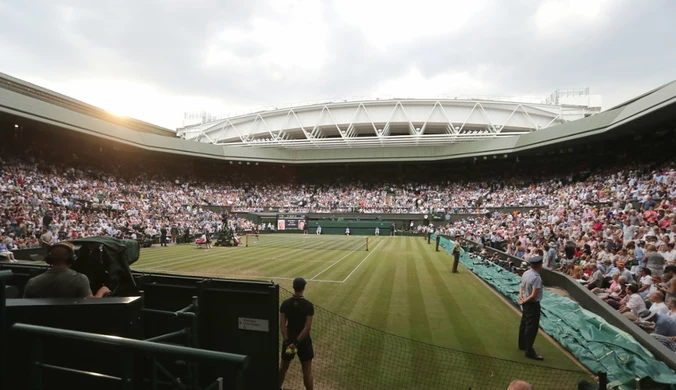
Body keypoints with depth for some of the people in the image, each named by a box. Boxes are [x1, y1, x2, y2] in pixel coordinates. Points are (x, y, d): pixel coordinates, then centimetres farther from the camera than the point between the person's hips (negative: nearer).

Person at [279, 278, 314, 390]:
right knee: (307, 371, 8)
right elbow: (307, 327, -20)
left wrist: (287, 341, -10)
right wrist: (297, 342, -17)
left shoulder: (285, 304, -7)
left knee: (283, 367, 22)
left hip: (289, 340, 3)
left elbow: (282, 325, -10)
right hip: (303, 341, -3)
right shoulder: (308, 305, -15)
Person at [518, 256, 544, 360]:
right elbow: (534, 295, -25)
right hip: (533, 304, -9)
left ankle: (522, 345, 36)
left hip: (526, 303, 9)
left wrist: (521, 297, -4)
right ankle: (529, 352, 9)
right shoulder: (537, 278, -26)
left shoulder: (525, 273, 0)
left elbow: (521, 286, 7)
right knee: (531, 327, 0)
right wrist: (523, 301, -12)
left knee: (524, 324, 20)